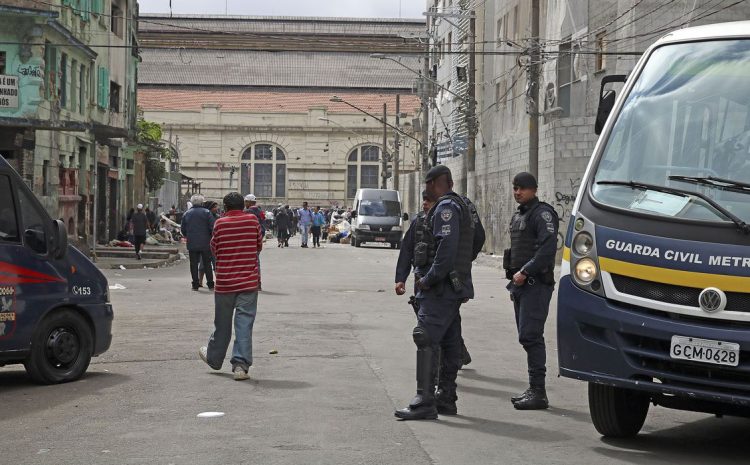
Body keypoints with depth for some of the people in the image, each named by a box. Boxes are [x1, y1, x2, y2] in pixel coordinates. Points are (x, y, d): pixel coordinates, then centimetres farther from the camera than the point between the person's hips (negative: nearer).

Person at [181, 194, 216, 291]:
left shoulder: (187, 214, 6)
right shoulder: (206, 212, -6)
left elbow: (182, 229, 10)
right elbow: (213, 227, -10)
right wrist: (211, 237, 6)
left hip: (192, 244, 2)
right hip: (205, 243, -2)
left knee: (194, 264, 6)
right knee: (207, 264, 6)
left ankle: (195, 284, 5)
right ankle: (210, 284, 7)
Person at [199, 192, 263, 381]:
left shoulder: (220, 223, -5)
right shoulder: (253, 220, -2)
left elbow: (214, 249, 5)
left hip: (225, 282, 0)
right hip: (249, 282, 0)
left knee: (222, 323, 16)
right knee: (244, 323, -2)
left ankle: (214, 357, 33)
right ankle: (241, 365, -9)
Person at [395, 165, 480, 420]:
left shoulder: (446, 207, -12)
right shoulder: (461, 205, 20)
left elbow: (447, 247, -24)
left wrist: (429, 279, -19)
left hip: (440, 287, -11)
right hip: (455, 287, 11)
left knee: (427, 341, -13)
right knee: (450, 344, 12)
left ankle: (425, 402, -17)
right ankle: (446, 399, 18)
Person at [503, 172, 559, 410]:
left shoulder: (542, 213, -10)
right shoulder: (518, 216, 20)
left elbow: (548, 247, -21)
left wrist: (525, 272, -21)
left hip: (536, 283, -10)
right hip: (522, 284, 10)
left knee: (530, 335, -14)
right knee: (528, 337, 10)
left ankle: (538, 392, -12)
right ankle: (534, 390, 15)